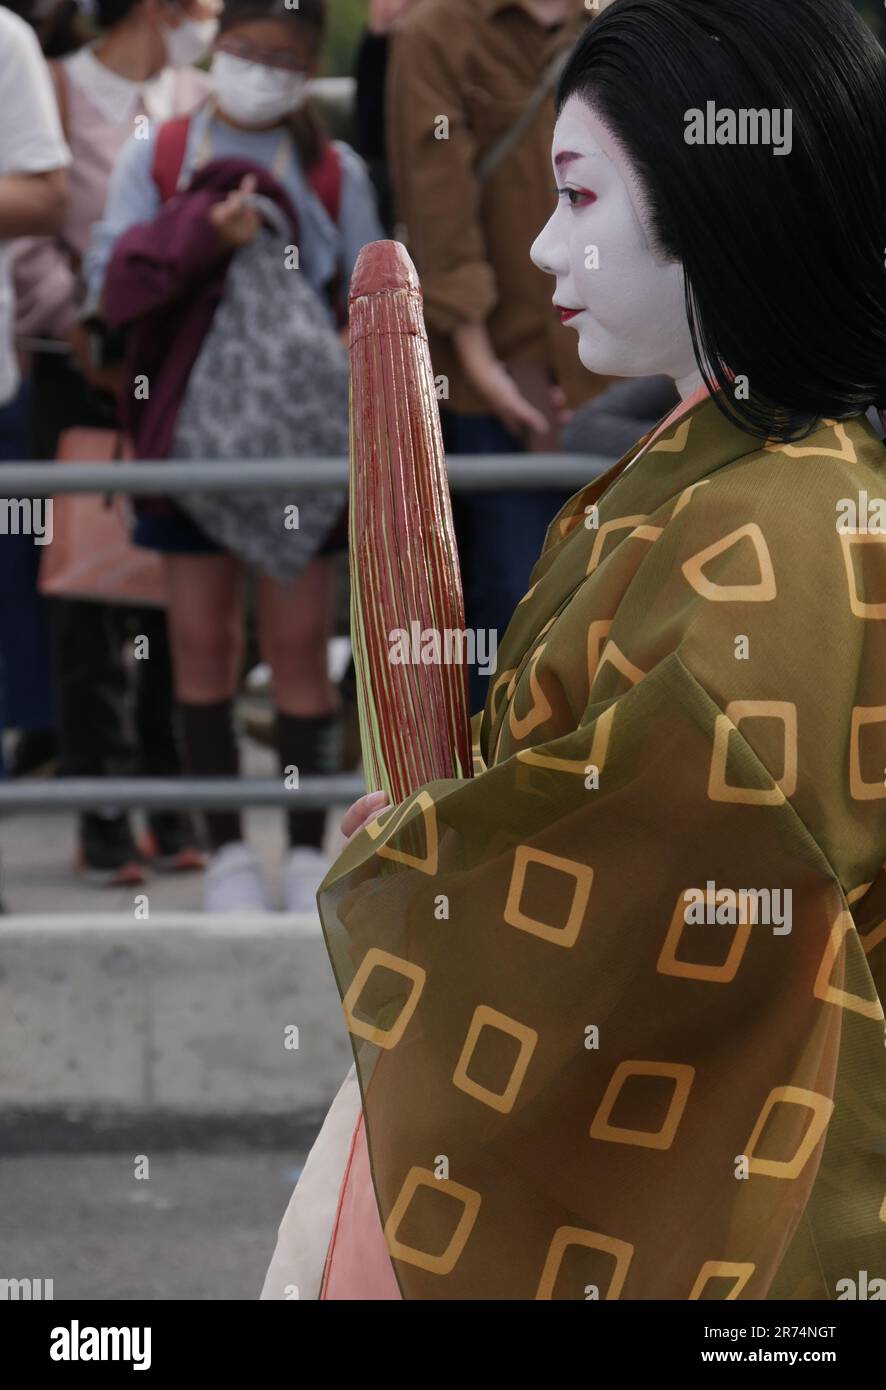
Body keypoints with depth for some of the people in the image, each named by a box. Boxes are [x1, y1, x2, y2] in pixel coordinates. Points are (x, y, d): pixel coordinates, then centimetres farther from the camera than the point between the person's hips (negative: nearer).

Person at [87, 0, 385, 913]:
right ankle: (226, 848, 12)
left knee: (298, 641, -1)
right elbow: (113, 275, -6)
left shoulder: (336, 171, 7)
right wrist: (205, 233, -22)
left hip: (302, 428, 0)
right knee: (202, 638, 2)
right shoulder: (155, 157, 6)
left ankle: (308, 851, 8)